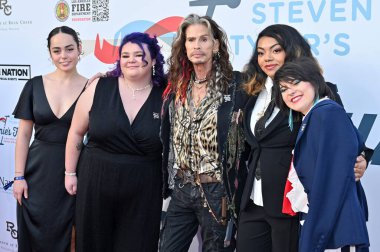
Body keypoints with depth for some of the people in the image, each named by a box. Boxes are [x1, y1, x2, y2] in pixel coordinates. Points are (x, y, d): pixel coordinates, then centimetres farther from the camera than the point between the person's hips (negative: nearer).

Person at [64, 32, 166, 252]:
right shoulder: (99, 88, -4)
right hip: (95, 183, 1)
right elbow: (76, 132, 5)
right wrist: (70, 173, 6)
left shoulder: (165, 96, -4)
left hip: (143, 192, 0)